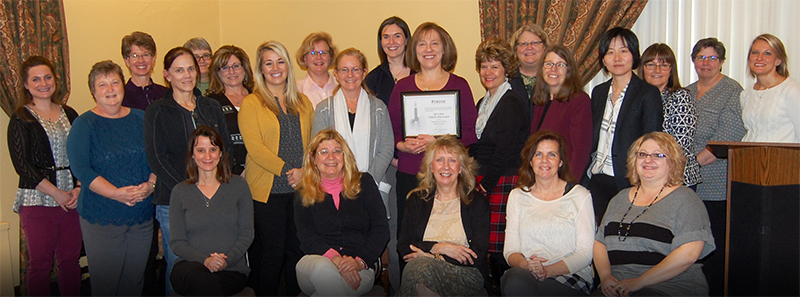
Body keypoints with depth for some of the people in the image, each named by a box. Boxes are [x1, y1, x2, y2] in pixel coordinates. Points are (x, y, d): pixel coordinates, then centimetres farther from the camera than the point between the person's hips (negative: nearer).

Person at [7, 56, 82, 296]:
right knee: (40, 264, 2)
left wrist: (79, 188, -6)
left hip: (73, 199, 3)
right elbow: (21, 164, -7)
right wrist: (56, 193, -12)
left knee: (70, 261, 8)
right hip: (37, 200, -3)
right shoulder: (21, 119, 0)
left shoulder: (69, 114, 12)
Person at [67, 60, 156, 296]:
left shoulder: (141, 118, 9)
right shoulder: (84, 124, -2)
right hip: (101, 217, -3)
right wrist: (117, 193, -22)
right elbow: (81, 169, -12)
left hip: (142, 215, 4)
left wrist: (150, 184, -11)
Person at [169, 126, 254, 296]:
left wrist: (226, 260, -11)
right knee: (202, 279, -36)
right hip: (191, 264, 1)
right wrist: (205, 260, -13)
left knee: (203, 282, -34)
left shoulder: (238, 185, 9)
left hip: (231, 270, 0)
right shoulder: (180, 192, 10)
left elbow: (246, 233, 6)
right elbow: (176, 242, 6)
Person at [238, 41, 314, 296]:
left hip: (302, 188, 4)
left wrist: (305, 171, -4)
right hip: (269, 189, -4)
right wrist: (286, 170, -17)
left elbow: (311, 142, 14)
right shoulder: (251, 103, 1)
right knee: (272, 252, 0)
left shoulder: (303, 102, 15)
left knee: (297, 250, 7)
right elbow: (254, 146, -9)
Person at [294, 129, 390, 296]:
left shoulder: (364, 183, 12)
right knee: (323, 268, -36)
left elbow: (381, 229, 4)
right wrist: (336, 259, -20)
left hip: (360, 269, -1)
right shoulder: (304, 195, 12)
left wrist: (360, 261, -13)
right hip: (317, 259, 1)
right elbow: (306, 238, -1)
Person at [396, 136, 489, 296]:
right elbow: (403, 247, 6)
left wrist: (432, 256, -9)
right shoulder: (417, 200, 16)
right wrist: (438, 247, -10)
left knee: (420, 267, -34)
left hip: (466, 275, -2)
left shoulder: (477, 202, 8)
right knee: (417, 265, -35)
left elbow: (478, 256, -2)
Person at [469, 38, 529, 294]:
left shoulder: (512, 103, -9)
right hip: (483, 181, 8)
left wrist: (486, 183, -10)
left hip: (503, 182, -8)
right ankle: (490, 287, 15)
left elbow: (504, 151, -13)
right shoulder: (483, 103, 18)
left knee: (498, 245, -8)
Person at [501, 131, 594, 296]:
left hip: (570, 277, -3)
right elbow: (510, 250, 11)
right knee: (515, 278, -35)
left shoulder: (580, 195, 6)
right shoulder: (517, 196, 15)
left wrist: (548, 270, -15)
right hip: (524, 274, 3)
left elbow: (585, 253, 0)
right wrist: (525, 264, -13)